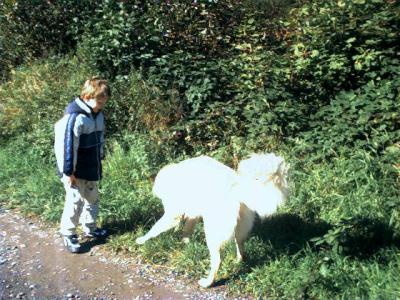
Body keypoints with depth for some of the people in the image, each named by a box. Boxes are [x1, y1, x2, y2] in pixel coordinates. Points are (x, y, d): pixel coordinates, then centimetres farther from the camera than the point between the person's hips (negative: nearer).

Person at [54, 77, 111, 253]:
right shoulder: (74, 117, -24)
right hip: (75, 171, -8)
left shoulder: (97, 114, 3)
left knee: (92, 198, 18)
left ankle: (89, 228, 35)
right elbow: (66, 145, -24)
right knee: (75, 201, -2)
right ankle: (68, 234, 16)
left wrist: (100, 161, 19)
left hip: (91, 169, 8)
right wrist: (68, 171, -20)